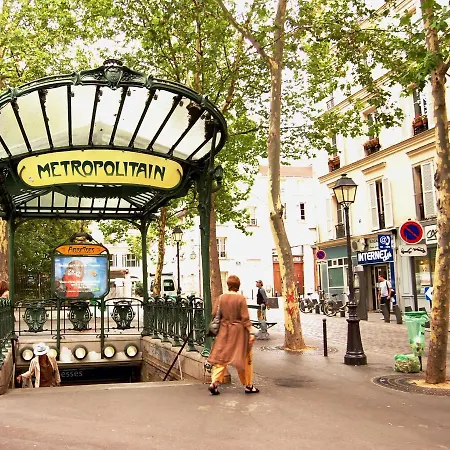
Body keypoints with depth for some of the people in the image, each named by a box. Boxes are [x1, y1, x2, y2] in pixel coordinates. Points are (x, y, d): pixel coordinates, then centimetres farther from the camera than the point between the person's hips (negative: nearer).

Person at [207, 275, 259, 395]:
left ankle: (214, 383, -1)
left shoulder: (221, 297, 0)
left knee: (221, 357, 10)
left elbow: (214, 314, 4)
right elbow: (245, 318, -13)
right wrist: (251, 332, -10)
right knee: (245, 358, 9)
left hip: (224, 330, 4)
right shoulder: (241, 298, -11)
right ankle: (248, 386, 17)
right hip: (239, 331, -3)